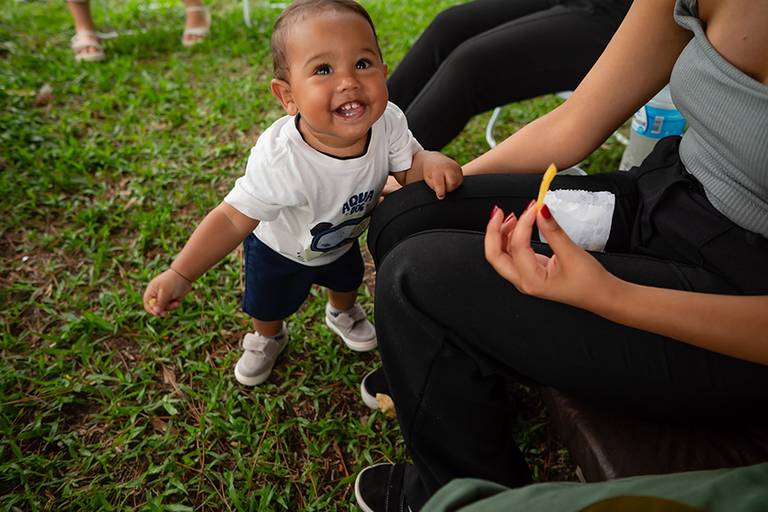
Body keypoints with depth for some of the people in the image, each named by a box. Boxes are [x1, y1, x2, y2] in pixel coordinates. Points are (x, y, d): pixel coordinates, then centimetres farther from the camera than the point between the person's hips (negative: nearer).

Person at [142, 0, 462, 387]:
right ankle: (267, 338, 60)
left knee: (347, 280, 33)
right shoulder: (278, 159, -45)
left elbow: (408, 165, -16)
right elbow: (234, 219, -36)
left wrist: (431, 163, -40)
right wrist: (180, 274, -43)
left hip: (343, 237, 4)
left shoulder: (388, 123, -33)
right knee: (268, 306, 23)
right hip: (280, 248, -3)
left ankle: (342, 313, 70)